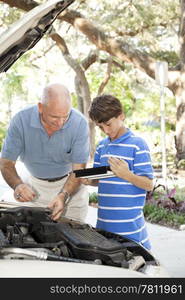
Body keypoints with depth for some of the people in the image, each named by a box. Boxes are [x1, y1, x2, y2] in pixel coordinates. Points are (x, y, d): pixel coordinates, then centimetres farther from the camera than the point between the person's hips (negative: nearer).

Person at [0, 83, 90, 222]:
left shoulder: (80, 123, -26)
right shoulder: (21, 120, -24)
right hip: (37, 186, 1)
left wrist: (63, 195, -37)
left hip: (70, 185, 0)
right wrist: (17, 185, -37)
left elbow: (78, 169, -20)